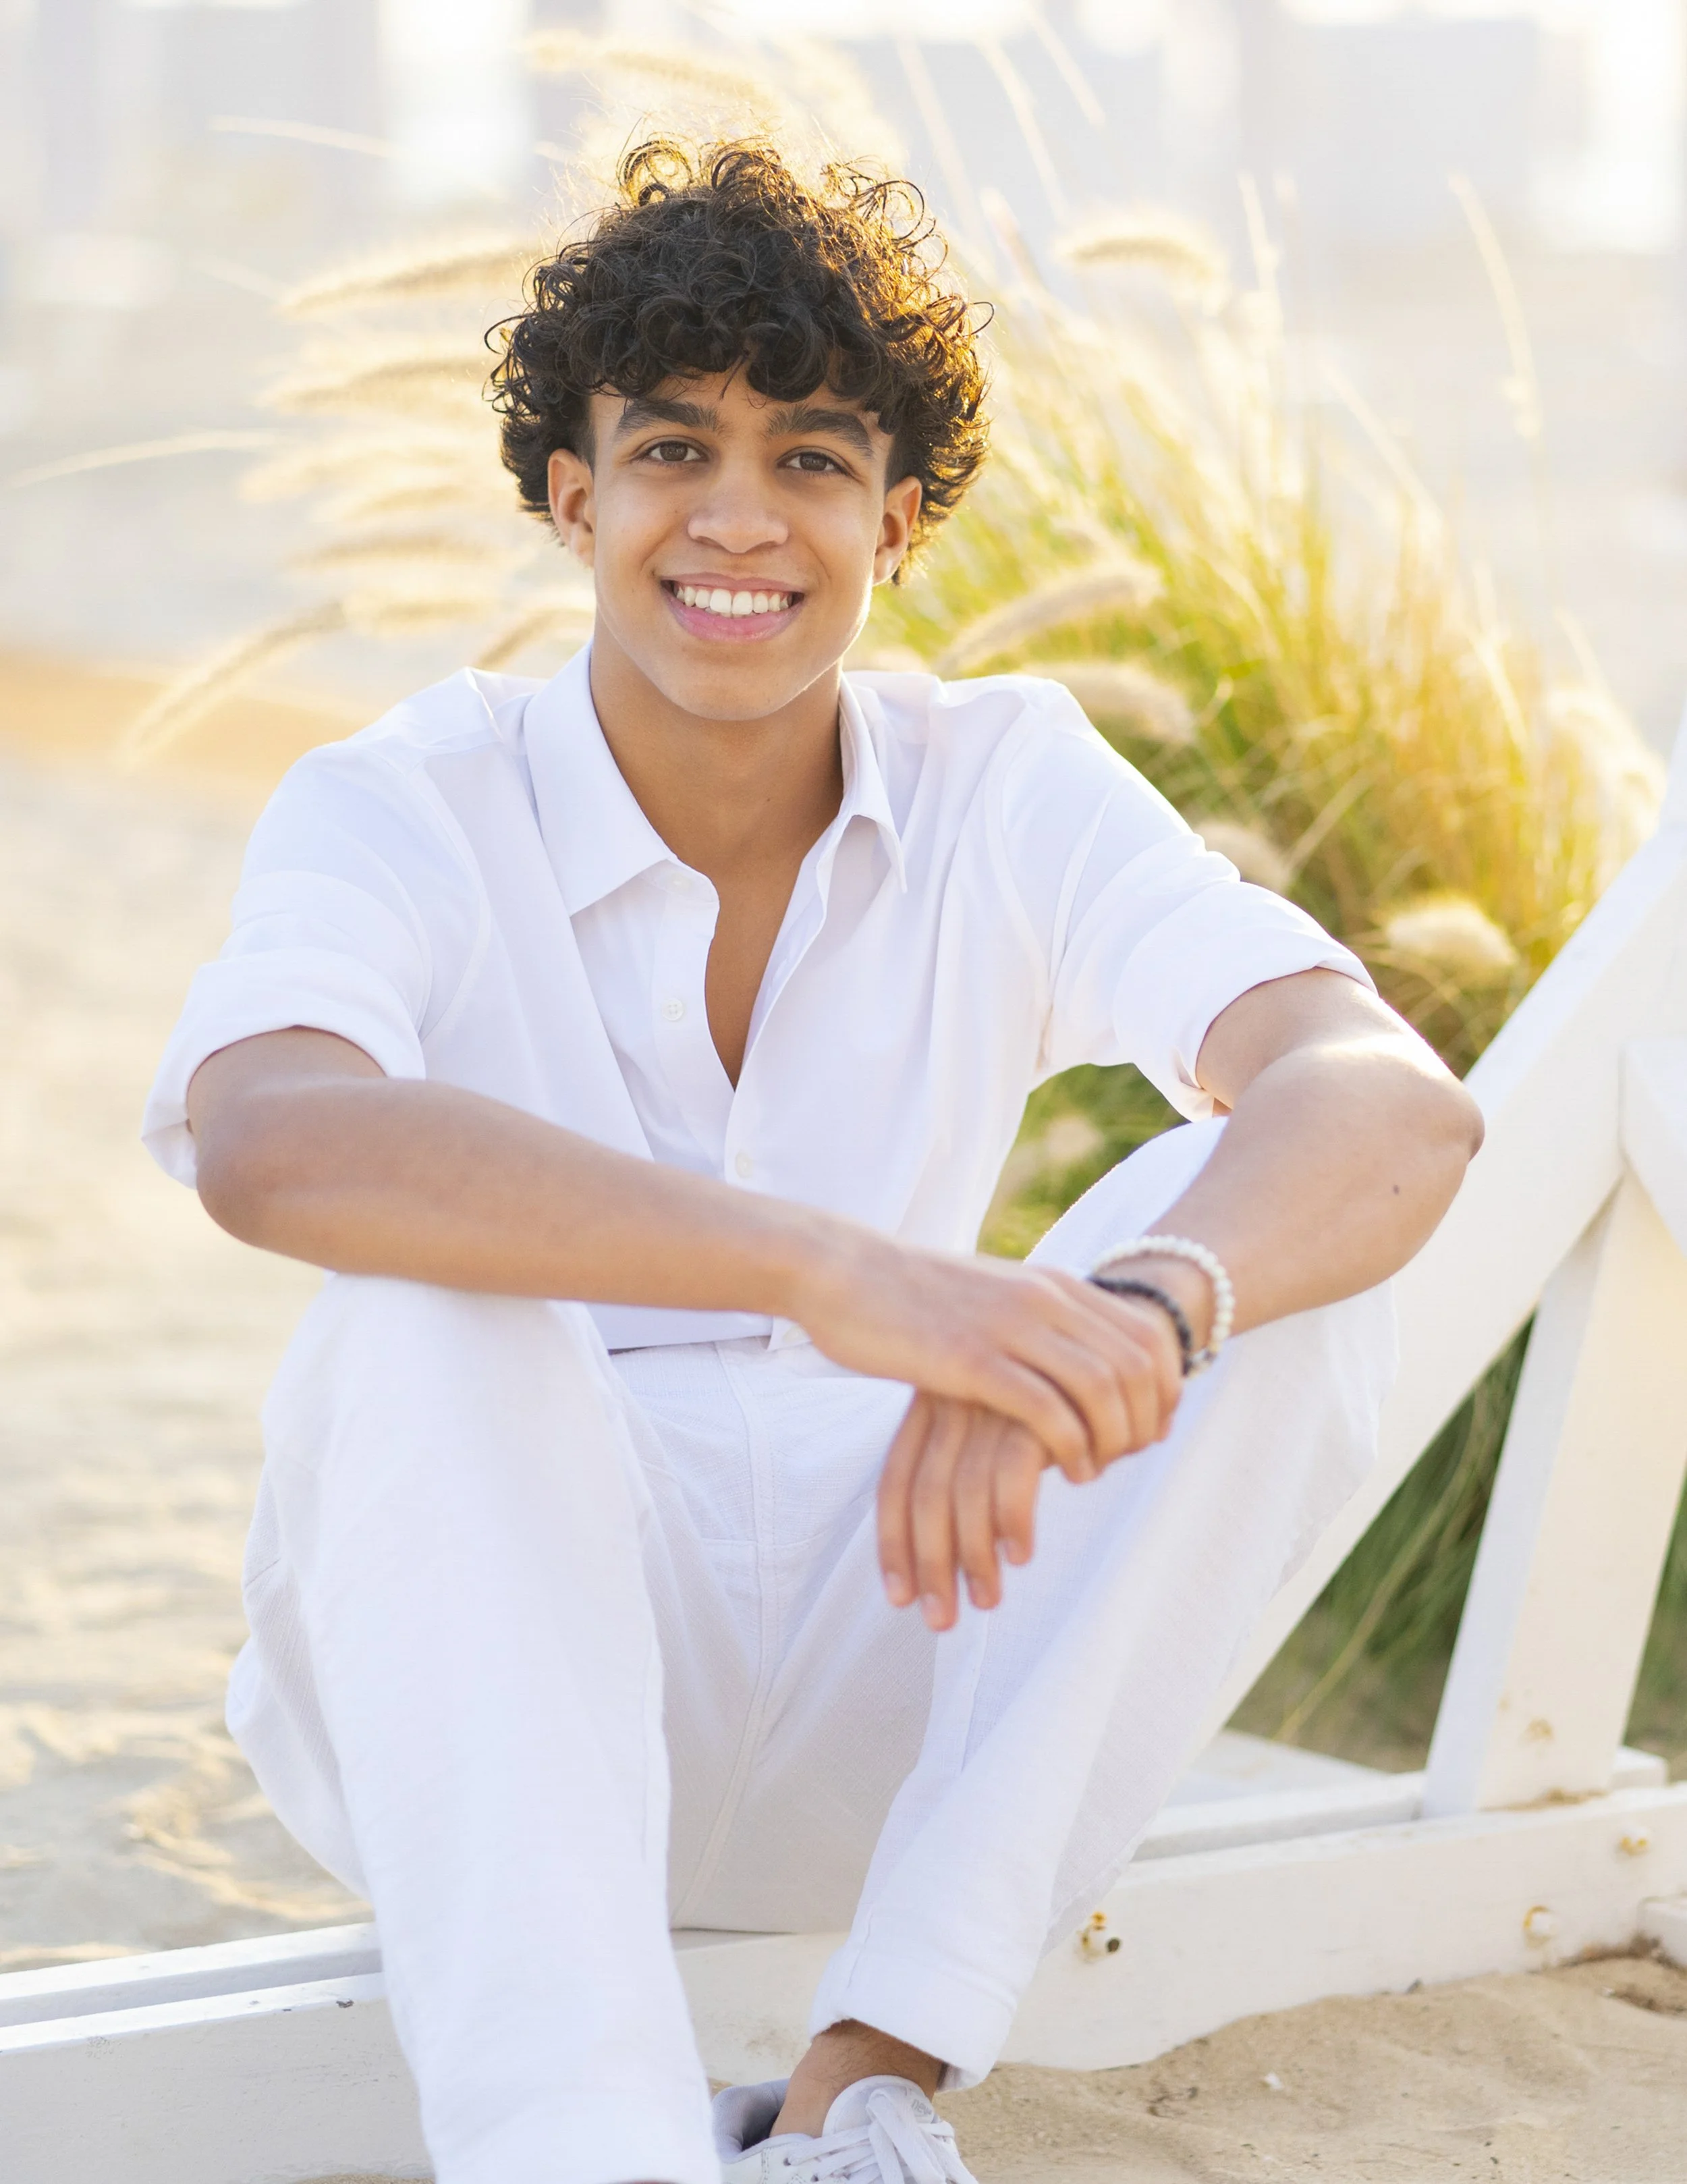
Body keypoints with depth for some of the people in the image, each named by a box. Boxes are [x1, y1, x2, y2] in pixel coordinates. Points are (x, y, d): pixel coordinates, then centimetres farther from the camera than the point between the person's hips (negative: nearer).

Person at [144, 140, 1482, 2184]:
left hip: (875, 1701, 3)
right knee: (435, 1307, -32)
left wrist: (1131, 1314, -42)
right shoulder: (402, 816, -10)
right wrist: (823, 1267, -48)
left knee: (1272, 1239, -19)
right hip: (495, 1706, -3)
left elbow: (1396, 1103, -18)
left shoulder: (1006, 781, -2)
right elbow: (264, 1137, -35)